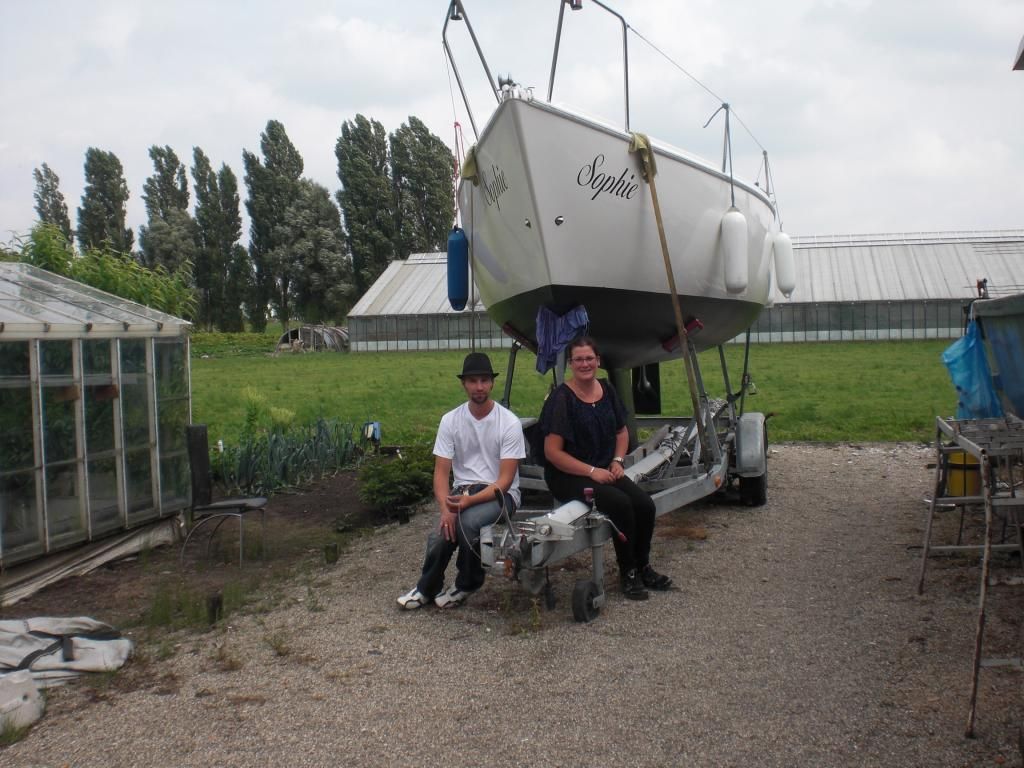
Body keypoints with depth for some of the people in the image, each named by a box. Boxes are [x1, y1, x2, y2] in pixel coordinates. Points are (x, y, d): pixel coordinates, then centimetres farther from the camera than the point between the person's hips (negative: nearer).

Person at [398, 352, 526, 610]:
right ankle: (427, 588, 5)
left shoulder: (509, 422, -11)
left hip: (500, 494, -3)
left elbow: (505, 480, -14)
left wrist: (470, 501, -28)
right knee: (439, 537, -26)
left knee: (468, 521, -34)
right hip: (462, 492, 3)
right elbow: (441, 472, -2)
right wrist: (446, 509, -20)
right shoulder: (450, 420, 0)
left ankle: (467, 584, -5)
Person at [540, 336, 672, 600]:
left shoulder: (607, 391, 7)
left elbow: (622, 432, 22)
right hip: (568, 476, -6)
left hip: (604, 471, 6)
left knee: (645, 505, -15)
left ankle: (642, 567, 7)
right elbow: (552, 452, -16)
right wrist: (591, 472, -19)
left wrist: (617, 461, 4)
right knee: (621, 504, -27)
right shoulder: (561, 398, -13)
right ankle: (627, 573, -8)